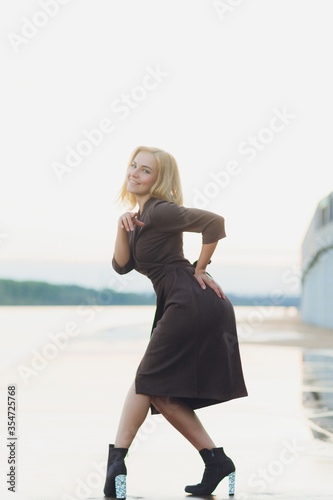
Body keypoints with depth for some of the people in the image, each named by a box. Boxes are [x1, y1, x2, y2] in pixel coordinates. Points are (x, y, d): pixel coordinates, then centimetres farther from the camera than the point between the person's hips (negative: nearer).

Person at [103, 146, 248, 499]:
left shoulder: (160, 211, -8)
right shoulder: (140, 217, 20)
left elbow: (214, 222, -19)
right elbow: (121, 265, 12)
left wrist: (199, 268, -8)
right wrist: (123, 227, -3)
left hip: (191, 303, -10)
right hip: (186, 307, 10)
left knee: (148, 382, -3)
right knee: (162, 394, 12)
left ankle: (117, 459, -2)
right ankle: (217, 462, 11)